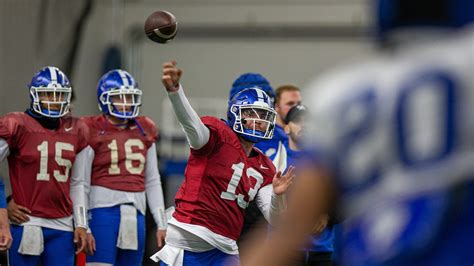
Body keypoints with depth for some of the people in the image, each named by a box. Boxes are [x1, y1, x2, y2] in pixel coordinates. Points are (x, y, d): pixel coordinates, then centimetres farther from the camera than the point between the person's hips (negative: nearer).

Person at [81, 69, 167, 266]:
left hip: (136, 213, 5)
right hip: (104, 209, -5)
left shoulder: (144, 131, 13)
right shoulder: (93, 131, -3)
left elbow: (152, 182, 17)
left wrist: (161, 224, 14)